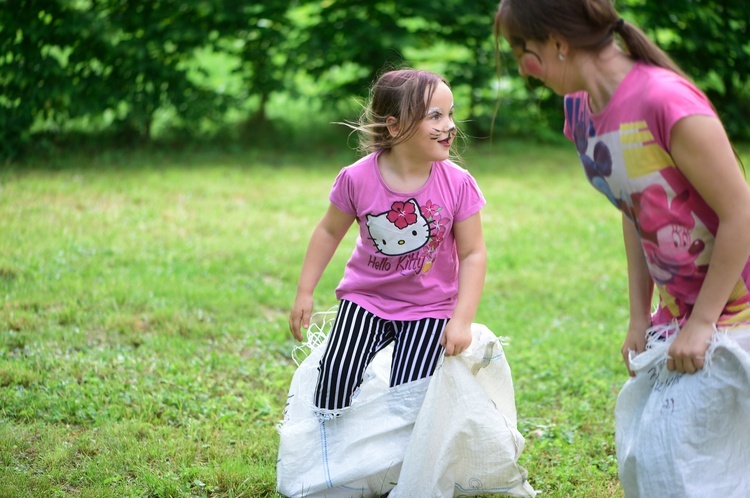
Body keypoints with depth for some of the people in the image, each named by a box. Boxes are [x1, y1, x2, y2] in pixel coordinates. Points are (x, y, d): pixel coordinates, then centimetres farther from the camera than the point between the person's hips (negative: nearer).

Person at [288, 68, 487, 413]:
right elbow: (329, 232, 3)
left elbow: (473, 254, -9)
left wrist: (462, 320, -17)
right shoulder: (357, 179, -14)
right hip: (367, 299, 1)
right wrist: (304, 293, 3)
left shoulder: (457, 184, -14)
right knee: (336, 373, -16)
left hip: (429, 309, 0)